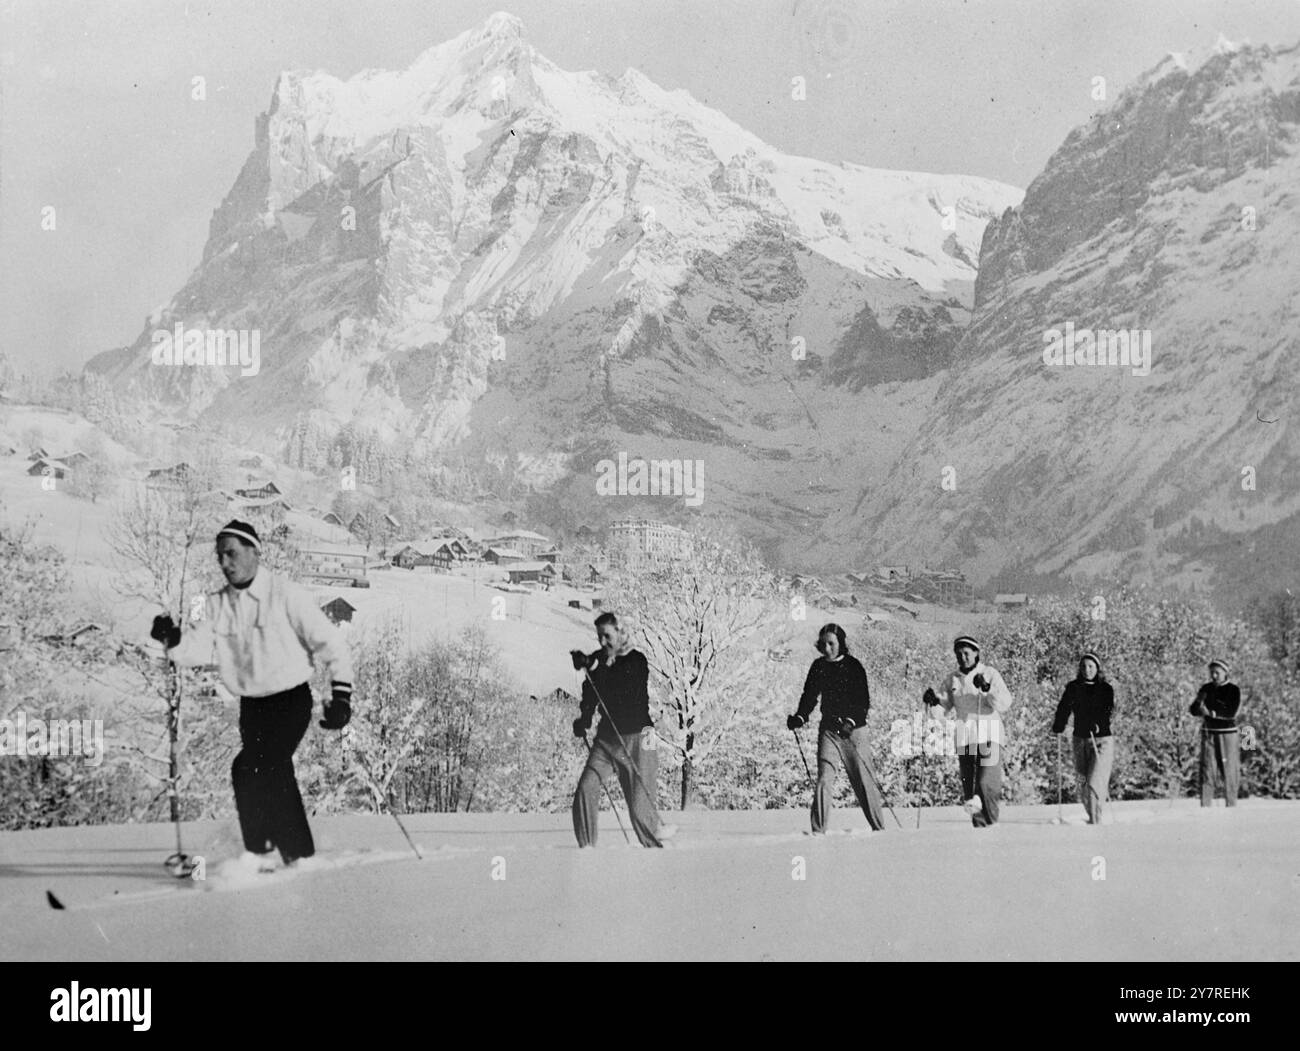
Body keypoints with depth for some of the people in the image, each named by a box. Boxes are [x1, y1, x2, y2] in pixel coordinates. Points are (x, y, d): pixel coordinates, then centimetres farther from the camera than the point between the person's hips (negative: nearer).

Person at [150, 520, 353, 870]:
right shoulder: (217, 605, 3)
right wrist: (173, 639, -27)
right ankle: (299, 855, 27)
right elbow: (197, 649, -6)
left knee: (249, 768, -18)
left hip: (291, 700, -6)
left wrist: (341, 696, -16)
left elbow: (331, 644, -11)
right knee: (275, 777, 12)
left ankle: (259, 852, -4)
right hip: (251, 705, 6)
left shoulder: (285, 594, -12)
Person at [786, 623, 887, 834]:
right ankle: (818, 830, -8)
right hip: (828, 728, 3)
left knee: (863, 779, 2)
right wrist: (800, 717, -2)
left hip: (853, 729, -3)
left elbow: (864, 701, -8)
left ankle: (878, 827, 15)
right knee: (824, 777, -9)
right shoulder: (818, 666, 7)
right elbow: (810, 696, 15)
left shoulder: (853, 666, -5)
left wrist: (852, 721, -22)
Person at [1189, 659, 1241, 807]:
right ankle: (1205, 806, -5)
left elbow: (1232, 713, -15)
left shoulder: (1233, 690, -4)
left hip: (1227, 734, -3)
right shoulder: (1206, 689, 9)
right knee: (1207, 770, -4)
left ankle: (1231, 805, 6)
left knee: (1230, 773, -1)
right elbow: (1194, 711, 5)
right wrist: (1199, 701, -16)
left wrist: (1212, 713, -21)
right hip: (1208, 734, 3)